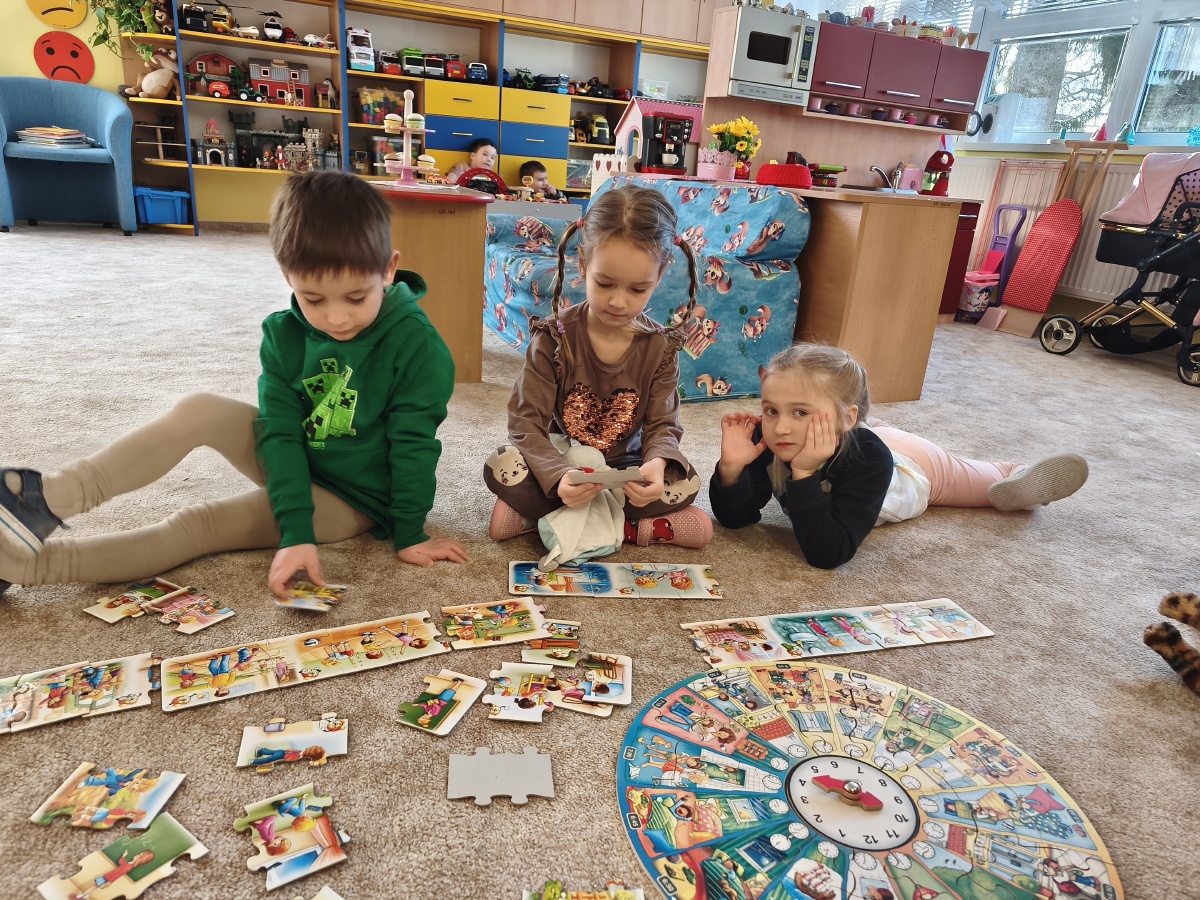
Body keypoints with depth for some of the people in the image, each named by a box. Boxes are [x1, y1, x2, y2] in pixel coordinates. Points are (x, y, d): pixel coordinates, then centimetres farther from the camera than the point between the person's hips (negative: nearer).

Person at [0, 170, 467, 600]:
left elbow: (414, 444, -18)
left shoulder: (416, 344, -24)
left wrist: (410, 535, -13)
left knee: (198, 525, -19)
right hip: (293, 467, 5)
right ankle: (48, 498, -18)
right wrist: (295, 532, -26)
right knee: (198, 411, -19)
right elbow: (281, 432, -16)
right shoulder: (284, 334, -11)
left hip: (351, 499, -4)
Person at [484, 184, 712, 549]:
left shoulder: (660, 347, -9)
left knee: (686, 483, -25)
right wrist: (558, 477, -40)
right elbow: (527, 423, -20)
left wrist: (657, 465, -35)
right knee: (502, 467, -30)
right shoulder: (554, 337, -15)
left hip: (623, 466, 2)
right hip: (558, 462, -2)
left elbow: (662, 426, -9)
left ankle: (538, 515, -21)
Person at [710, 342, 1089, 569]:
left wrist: (804, 474, -62)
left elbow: (828, 554, -52)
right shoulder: (767, 442, -39)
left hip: (916, 467, -2)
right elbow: (733, 518, -33)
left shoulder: (869, 458, -48)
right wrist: (731, 467, -52)